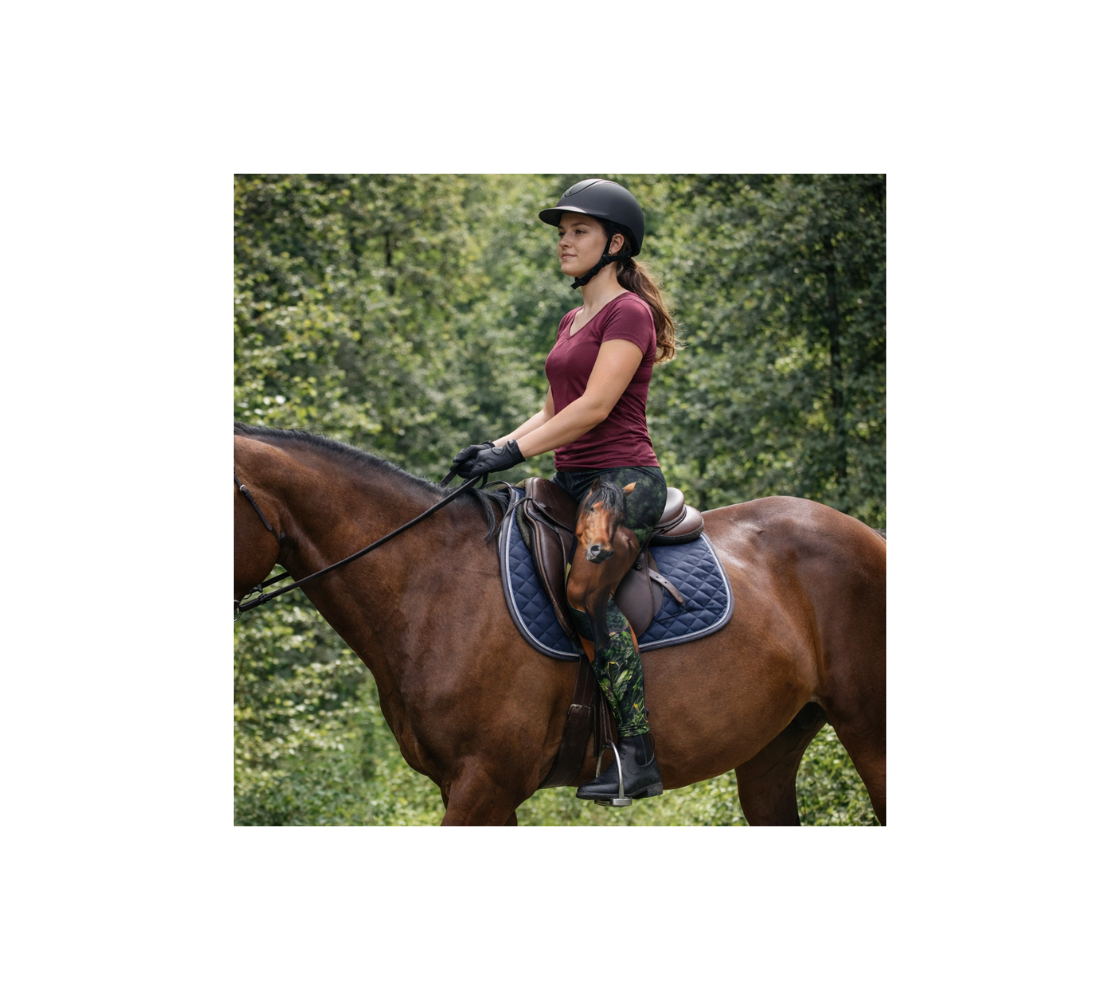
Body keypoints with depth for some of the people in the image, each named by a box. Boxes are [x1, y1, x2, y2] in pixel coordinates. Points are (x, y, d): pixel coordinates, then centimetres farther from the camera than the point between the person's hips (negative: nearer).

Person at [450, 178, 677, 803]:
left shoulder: (628, 313, -8)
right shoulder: (574, 321, 21)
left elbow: (594, 408, -18)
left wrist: (514, 452, -21)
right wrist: (497, 447, 5)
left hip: (623, 479, -10)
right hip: (574, 481, 10)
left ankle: (638, 754, -32)